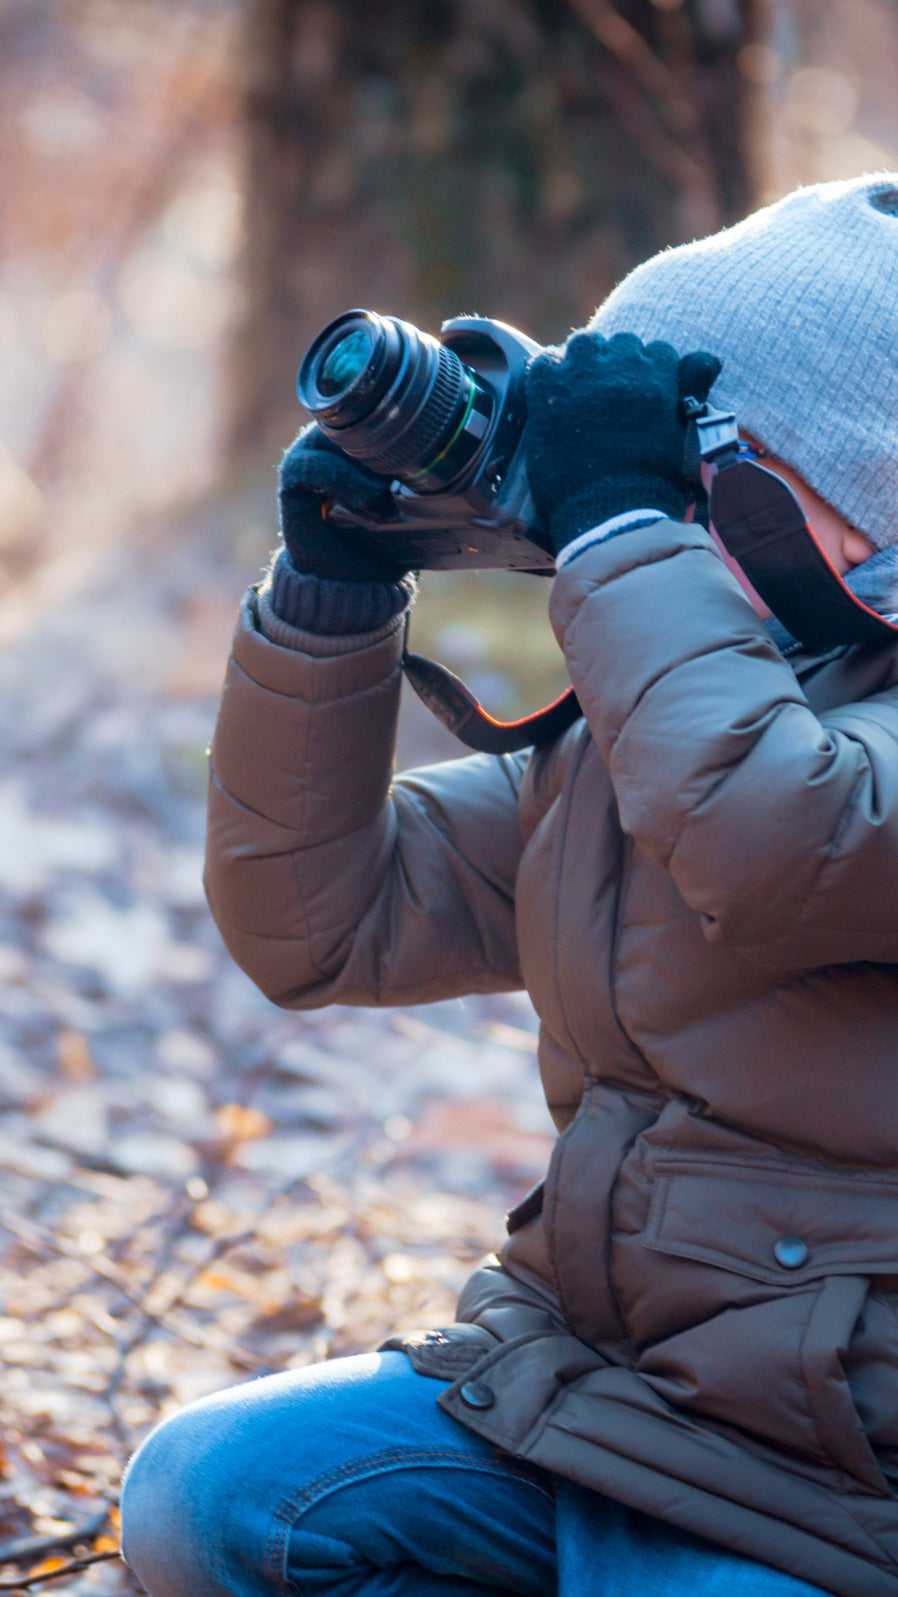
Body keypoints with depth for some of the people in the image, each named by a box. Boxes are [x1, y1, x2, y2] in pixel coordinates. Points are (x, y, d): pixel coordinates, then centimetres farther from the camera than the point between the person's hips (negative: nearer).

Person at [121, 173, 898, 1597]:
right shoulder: (612, 738, 11)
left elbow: (767, 841, -35)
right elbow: (316, 925, 12)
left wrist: (620, 522, -22)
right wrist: (330, 595, 1)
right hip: (569, 1380, 7)